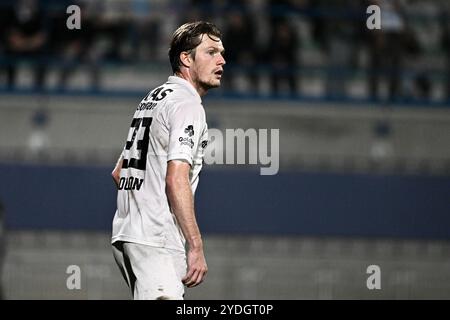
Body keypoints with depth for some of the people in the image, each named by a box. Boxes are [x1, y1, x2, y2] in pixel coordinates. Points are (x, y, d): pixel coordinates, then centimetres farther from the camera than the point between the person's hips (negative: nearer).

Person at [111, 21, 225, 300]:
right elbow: (176, 180, -20)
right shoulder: (187, 103, -8)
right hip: (156, 240, -10)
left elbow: (118, 173, 26)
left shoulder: (152, 99, 22)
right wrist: (196, 247, -22)